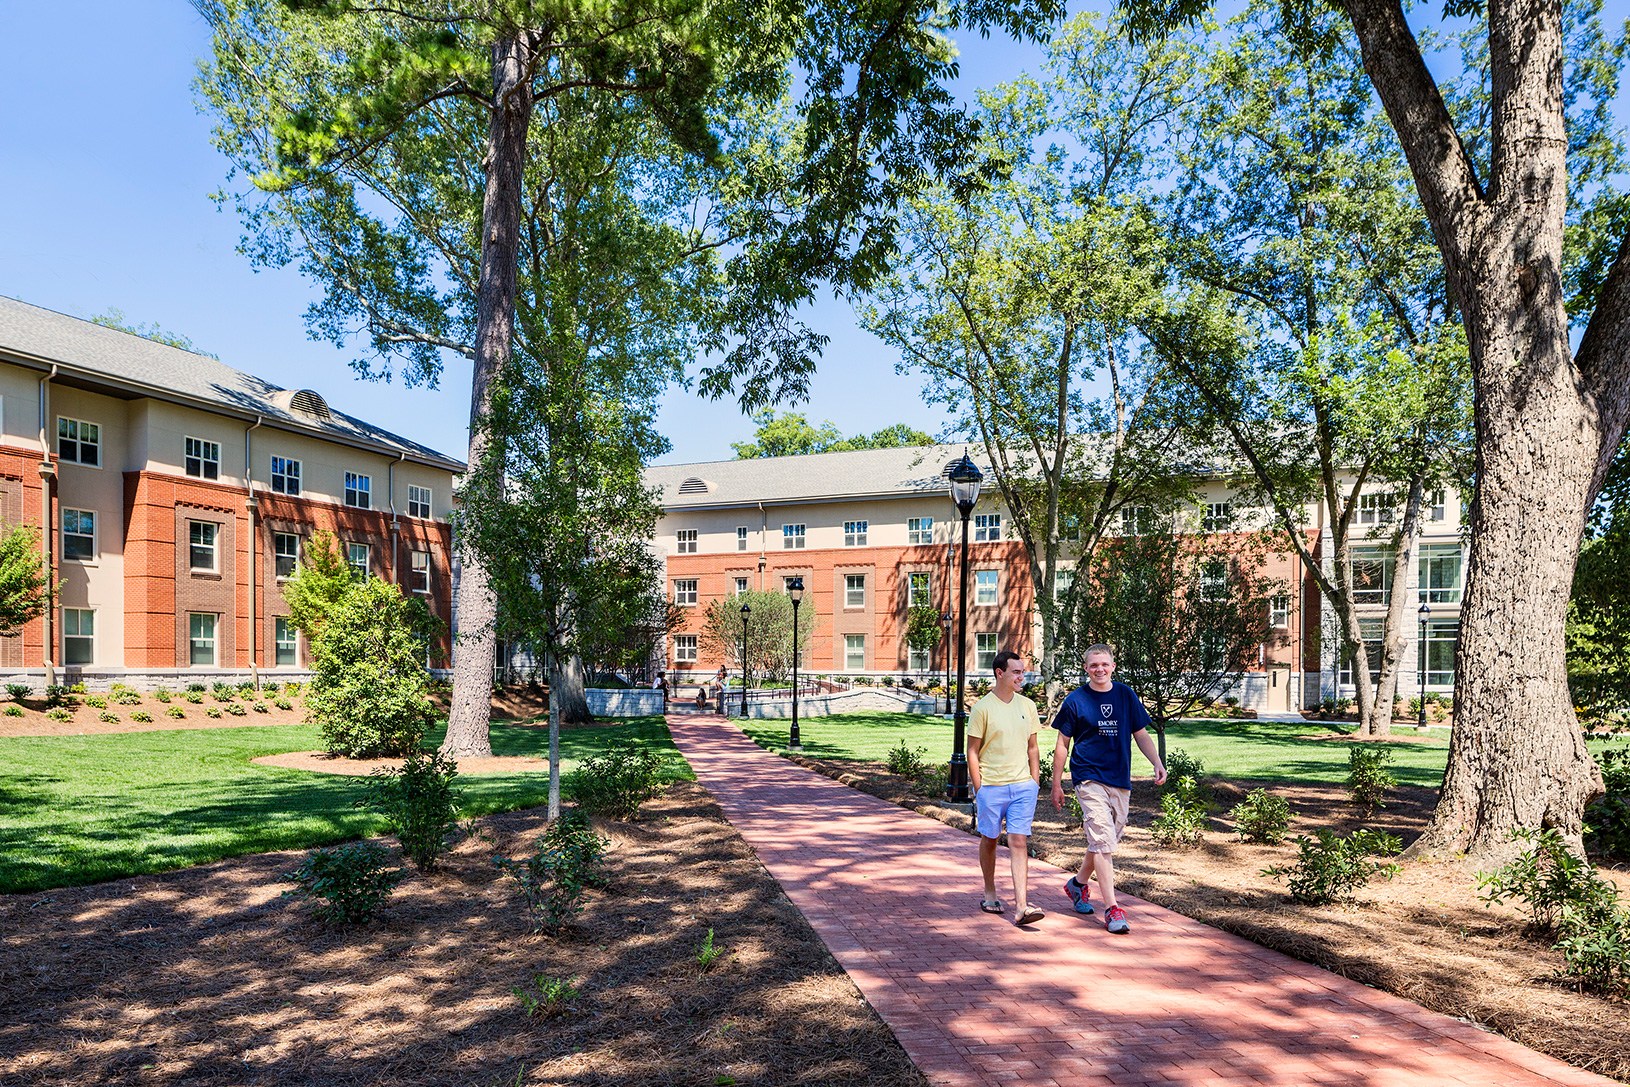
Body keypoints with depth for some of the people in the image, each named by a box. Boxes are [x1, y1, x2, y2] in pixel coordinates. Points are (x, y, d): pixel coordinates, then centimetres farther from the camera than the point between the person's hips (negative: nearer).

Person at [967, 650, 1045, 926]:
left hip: (1022, 785, 3)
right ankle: (990, 895, 30)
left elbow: (1032, 747, 16)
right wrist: (978, 788, -7)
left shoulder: (1027, 706, 8)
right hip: (990, 786, -2)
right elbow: (972, 751, -4)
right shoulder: (983, 708, -6)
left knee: (1019, 842, -5)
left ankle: (1022, 907, -7)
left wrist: (1035, 782, 9)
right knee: (989, 840, 11)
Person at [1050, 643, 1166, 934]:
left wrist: (1157, 764, -4)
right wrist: (1056, 784, 3)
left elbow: (1141, 735, 12)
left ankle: (1078, 883, 36)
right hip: (1089, 778, -4)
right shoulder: (1076, 700, -3)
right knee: (1103, 841, -12)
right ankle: (1112, 910, -8)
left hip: (1120, 780, 4)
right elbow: (1062, 744, 2)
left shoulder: (1126, 695, 7)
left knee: (1107, 840, 13)